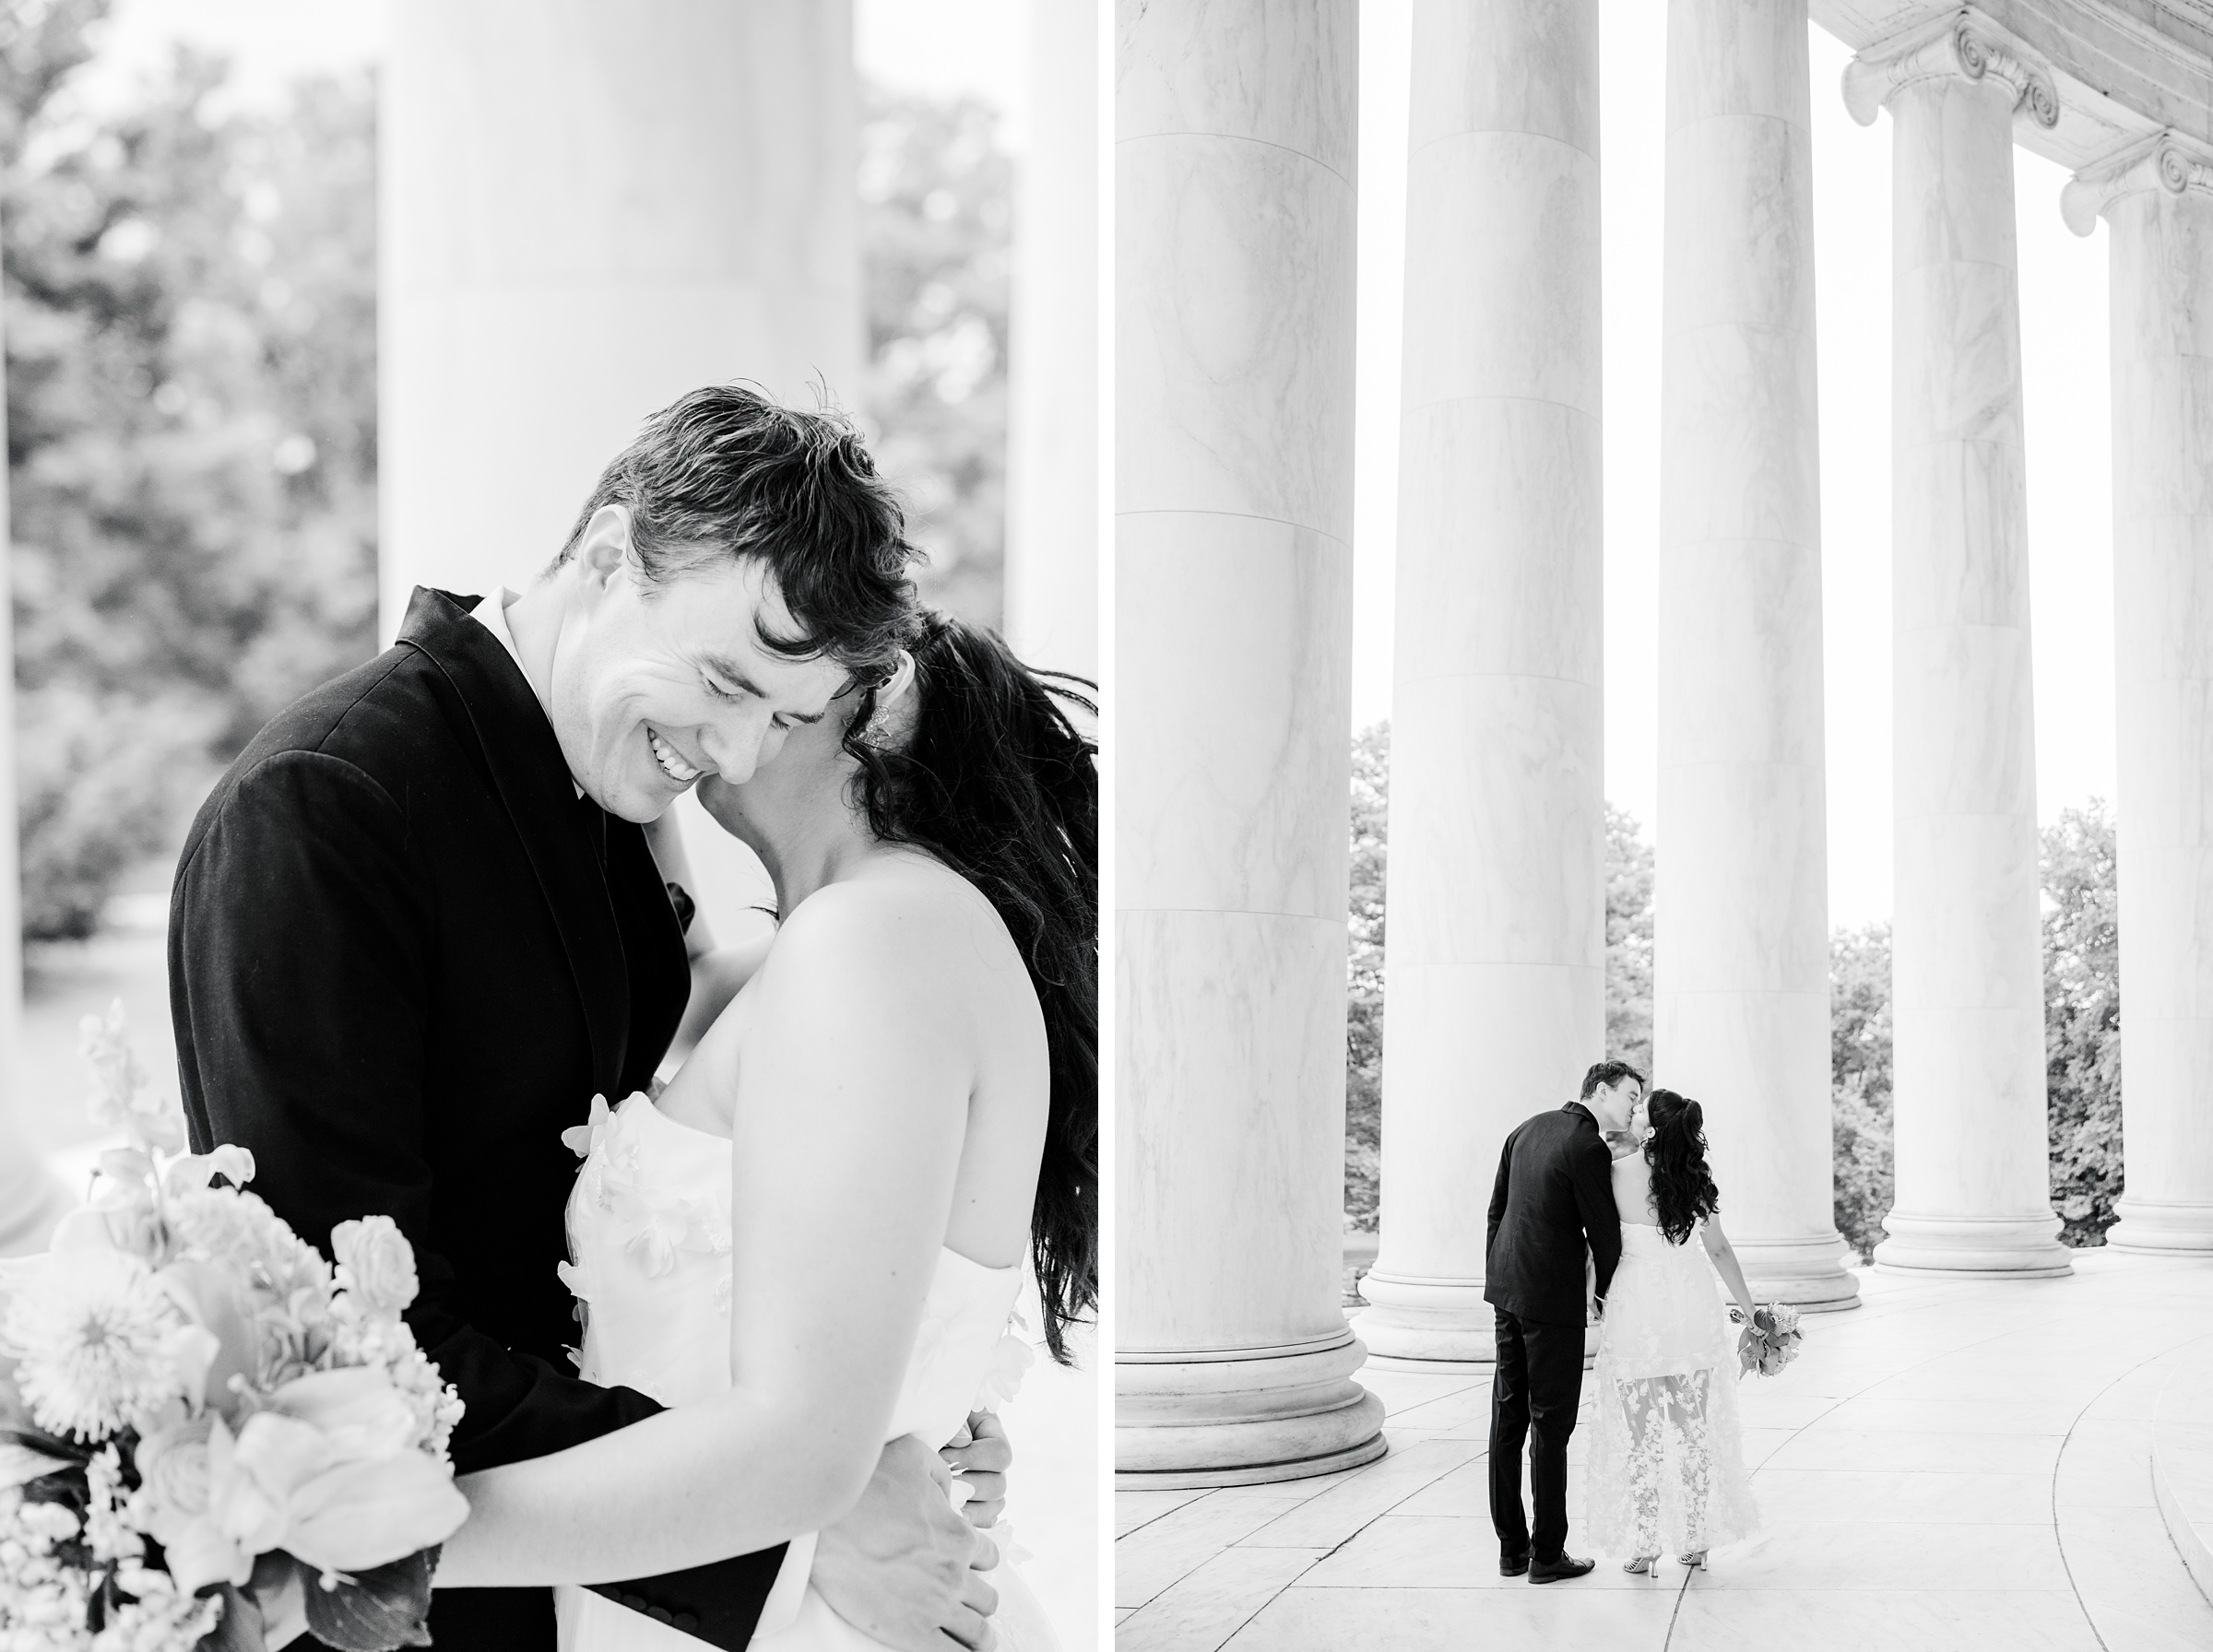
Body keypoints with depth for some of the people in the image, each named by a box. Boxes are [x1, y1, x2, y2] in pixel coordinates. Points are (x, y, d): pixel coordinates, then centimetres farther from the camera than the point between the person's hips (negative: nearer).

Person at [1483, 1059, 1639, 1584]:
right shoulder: (1588, 1149, -16)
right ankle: (1547, 1555, 5)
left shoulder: (1527, 1130, 9)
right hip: (1554, 1298, -8)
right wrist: (1603, 1291, 7)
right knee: (1551, 1424, -1)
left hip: (1508, 1289, 8)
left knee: (1509, 1418, 11)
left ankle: (1512, 1548, 17)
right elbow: (1604, 1232, -11)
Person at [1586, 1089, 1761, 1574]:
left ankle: (1644, 1545, 11)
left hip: (1637, 1310, -4)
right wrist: (1748, 1308, 17)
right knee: (1693, 1426, 14)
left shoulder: (1617, 1172, -13)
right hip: (1691, 1306, 4)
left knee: (1640, 1433, 8)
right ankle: (1695, 1541, 20)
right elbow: (1718, 1249, 7)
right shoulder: (1695, 1179, 0)